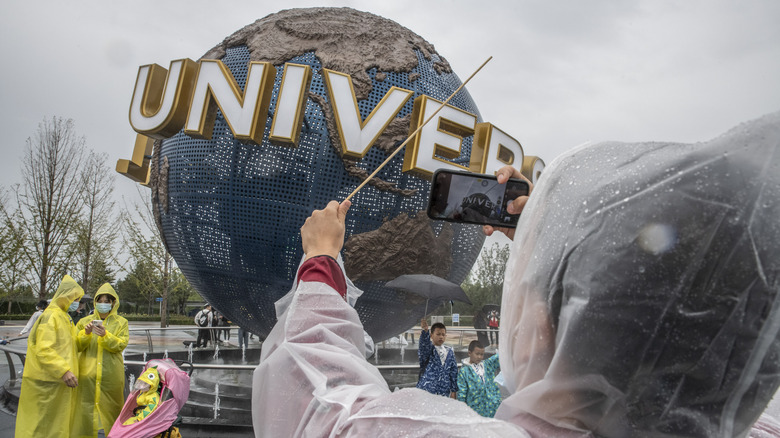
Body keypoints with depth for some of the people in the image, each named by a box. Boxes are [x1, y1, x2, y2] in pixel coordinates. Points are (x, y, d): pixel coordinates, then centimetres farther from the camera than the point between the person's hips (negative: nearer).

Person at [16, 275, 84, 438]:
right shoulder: (50, 316, -14)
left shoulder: (63, 317, 18)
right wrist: (64, 371, -28)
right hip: (48, 382, -10)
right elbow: (43, 350, -22)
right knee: (45, 424, -2)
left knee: (59, 423, 13)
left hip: (59, 381, 10)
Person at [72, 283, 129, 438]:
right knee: (86, 407, -2)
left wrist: (105, 335, -20)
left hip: (111, 374, -1)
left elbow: (121, 345, -5)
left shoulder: (121, 322, 7)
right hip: (88, 373, 1)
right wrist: (85, 333, -13)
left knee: (111, 408, 4)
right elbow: (76, 346, 5)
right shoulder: (85, 321, 11)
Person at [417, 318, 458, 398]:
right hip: (426, 391, -4)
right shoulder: (426, 350, -5)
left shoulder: (449, 351, 9)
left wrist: (453, 390, 8)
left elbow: (453, 371, 11)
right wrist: (425, 331, -49)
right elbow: (424, 344, -29)